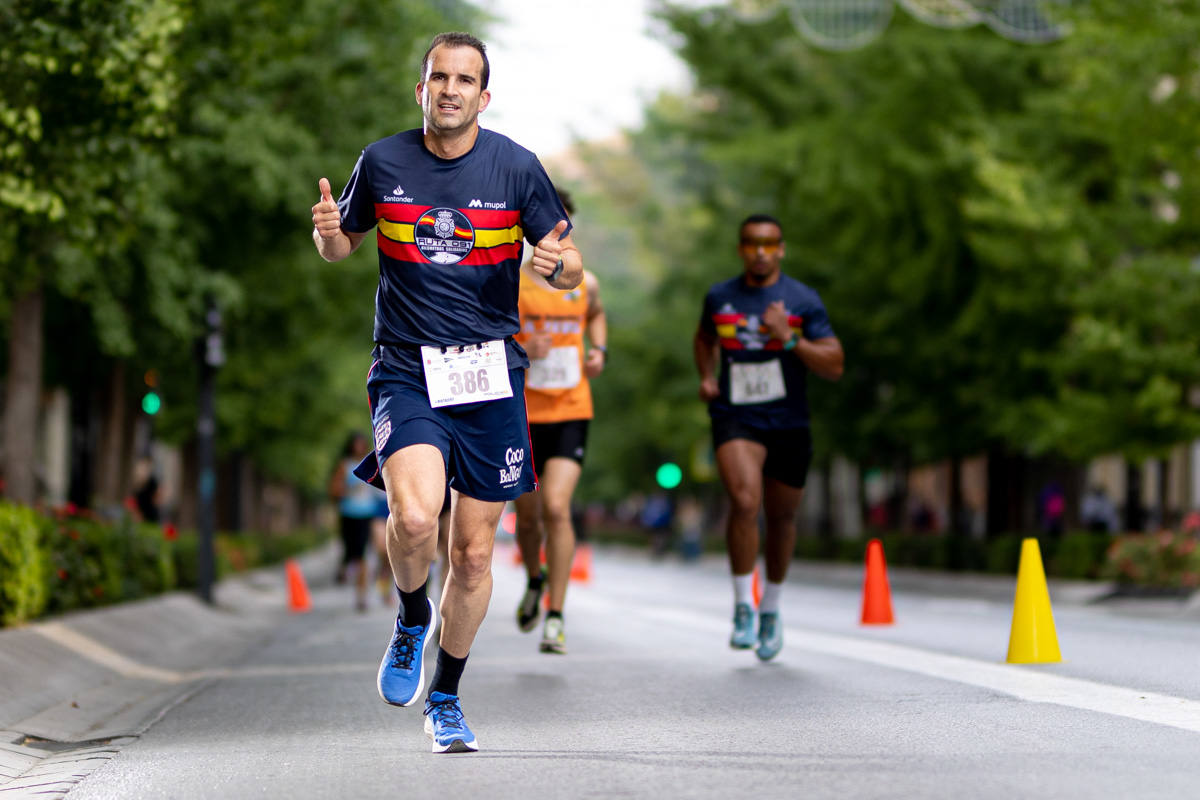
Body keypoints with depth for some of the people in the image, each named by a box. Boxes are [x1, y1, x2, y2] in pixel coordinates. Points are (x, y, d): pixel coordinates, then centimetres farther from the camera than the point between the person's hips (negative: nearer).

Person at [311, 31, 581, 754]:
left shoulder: (516, 167, -1)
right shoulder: (382, 163, 1)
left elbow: (573, 271, 3)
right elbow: (341, 247, 16)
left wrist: (556, 264, -21)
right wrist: (329, 231, -8)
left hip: (491, 376, 1)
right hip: (406, 372, -1)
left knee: (474, 553, 5)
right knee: (414, 519, -24)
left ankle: (446, 699, 26)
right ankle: (413, 618, 9)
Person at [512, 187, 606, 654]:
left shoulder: (584, 282, 6)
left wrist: (599, 350, 10)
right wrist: (520, 351, -23)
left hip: (571, 413, 0)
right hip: (522, 416, 0)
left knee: (556, 507, -17)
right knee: (528, 514, 11)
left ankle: (556, 616, -13)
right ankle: (535, 581, 44)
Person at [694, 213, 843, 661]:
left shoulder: (803, 301, -3)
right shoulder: (719, 297, 5)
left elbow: (834, 367, -7)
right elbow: (704, 338, 27)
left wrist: (789, 339, -20)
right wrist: (706, 377, 8)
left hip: (788, 423, 1)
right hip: (735, 419, -1)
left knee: (781, 517, 12)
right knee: (745, 501, -24)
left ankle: (771, 610, 36)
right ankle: (743, 606, -12)